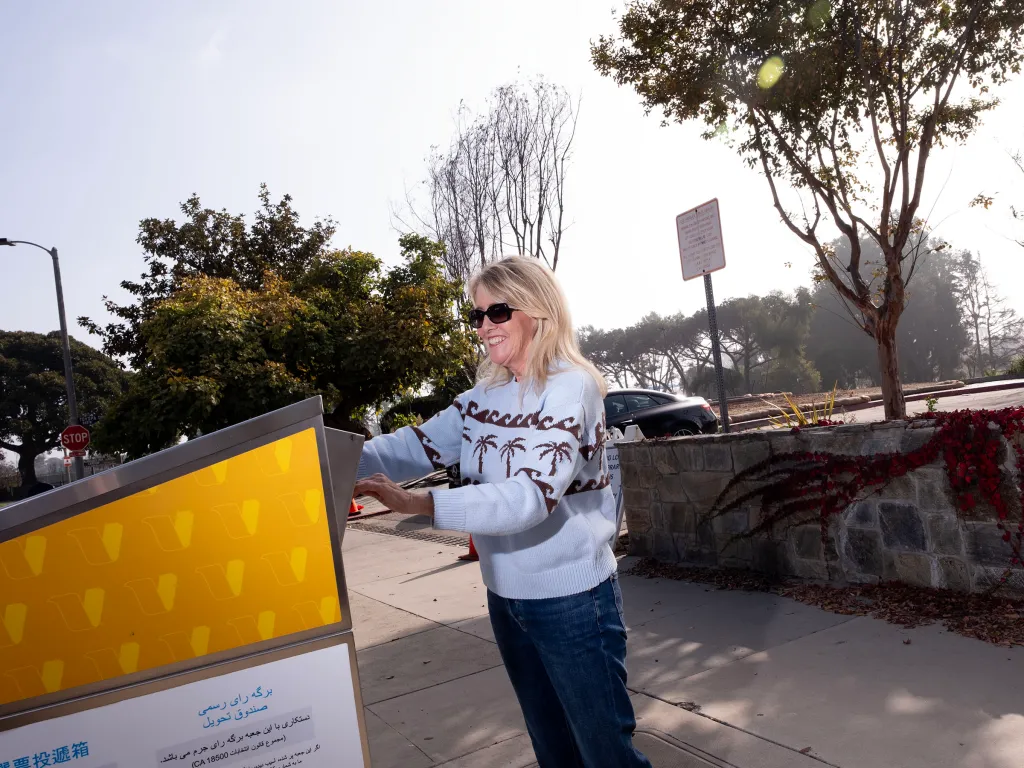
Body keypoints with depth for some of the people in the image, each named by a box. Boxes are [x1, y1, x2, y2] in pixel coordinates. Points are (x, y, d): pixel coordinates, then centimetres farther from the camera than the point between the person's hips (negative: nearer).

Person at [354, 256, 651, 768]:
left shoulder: (571, 387, -18)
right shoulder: (485, 395, 5)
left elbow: (533, 496, -29)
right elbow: (418, 445, -3)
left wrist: (421, 504, -38)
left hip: (571, 599, -7)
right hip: (506, 596, 7)